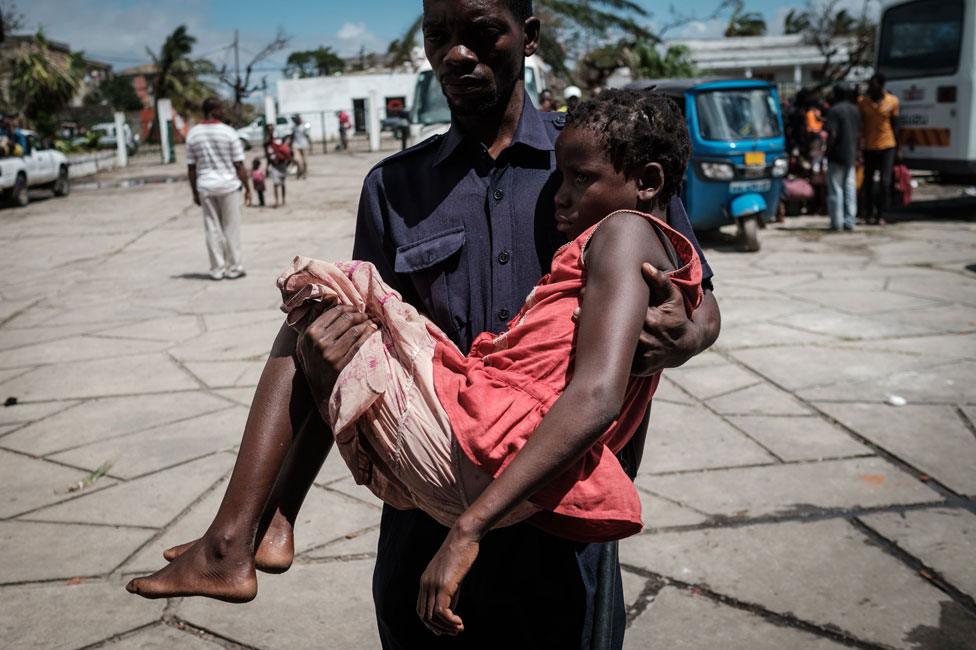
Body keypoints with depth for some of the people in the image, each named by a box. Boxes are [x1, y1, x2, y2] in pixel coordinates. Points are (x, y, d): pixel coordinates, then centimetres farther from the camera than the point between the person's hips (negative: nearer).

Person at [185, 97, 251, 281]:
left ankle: (217, 269, 11)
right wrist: (247, 188, 0)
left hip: (205, 187, 3)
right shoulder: (228, 132, -9)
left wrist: (195, 192, 11)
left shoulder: (193, 134, 1)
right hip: (228, 184, -3)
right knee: (231, 228, 5)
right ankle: (234, 268, 9)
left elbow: (191, 168, 3)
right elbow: (239, 165, -9)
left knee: (212, 229, 8)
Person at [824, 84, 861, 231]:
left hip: (837, 155, -6)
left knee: (835, 189, -2)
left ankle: (837, 222, -2)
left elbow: (832, 134, -19)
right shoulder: (855, 110, 12)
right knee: (850, 189, 8)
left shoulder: (834, 110, -11)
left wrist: (827, 151, -9)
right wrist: (856, 155, 20)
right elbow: (859, 134, 15)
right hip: (851, 155, 6)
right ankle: (850, 221, 9)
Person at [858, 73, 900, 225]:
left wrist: (897, 148, 6)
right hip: (869, 147, 1)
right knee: (868, 182, 8)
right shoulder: (862, 101, -1)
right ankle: (869, 213, 22)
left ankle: (880, 215, 1)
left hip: (887, 146, -1)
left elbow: (895, 125, 6)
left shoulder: (892, 101, 0)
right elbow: (859, 125, 3)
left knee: (885, 182, -7)